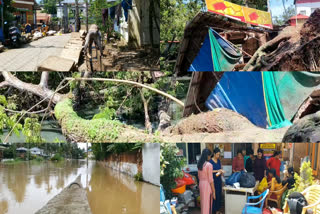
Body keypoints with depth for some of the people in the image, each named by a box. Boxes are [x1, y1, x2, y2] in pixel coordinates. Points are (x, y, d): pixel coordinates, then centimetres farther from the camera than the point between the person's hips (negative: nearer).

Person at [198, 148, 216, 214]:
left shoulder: (199, 164, 4)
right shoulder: (209, 165, -19)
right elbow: (210, 179, -17)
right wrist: (213, 191, -12)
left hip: (201, 184, 8)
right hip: (207, 185, -8)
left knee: (203, 202, 19)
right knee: (207, 203, 1)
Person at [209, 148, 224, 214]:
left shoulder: (218, 160, 9)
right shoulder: (211, 161, -12)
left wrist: (221, 172, -4)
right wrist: (218, 171, -22)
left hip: (219, 179, 7)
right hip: (214, 180, -7)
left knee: (219, 194, 10)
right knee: (214, 195, -5)